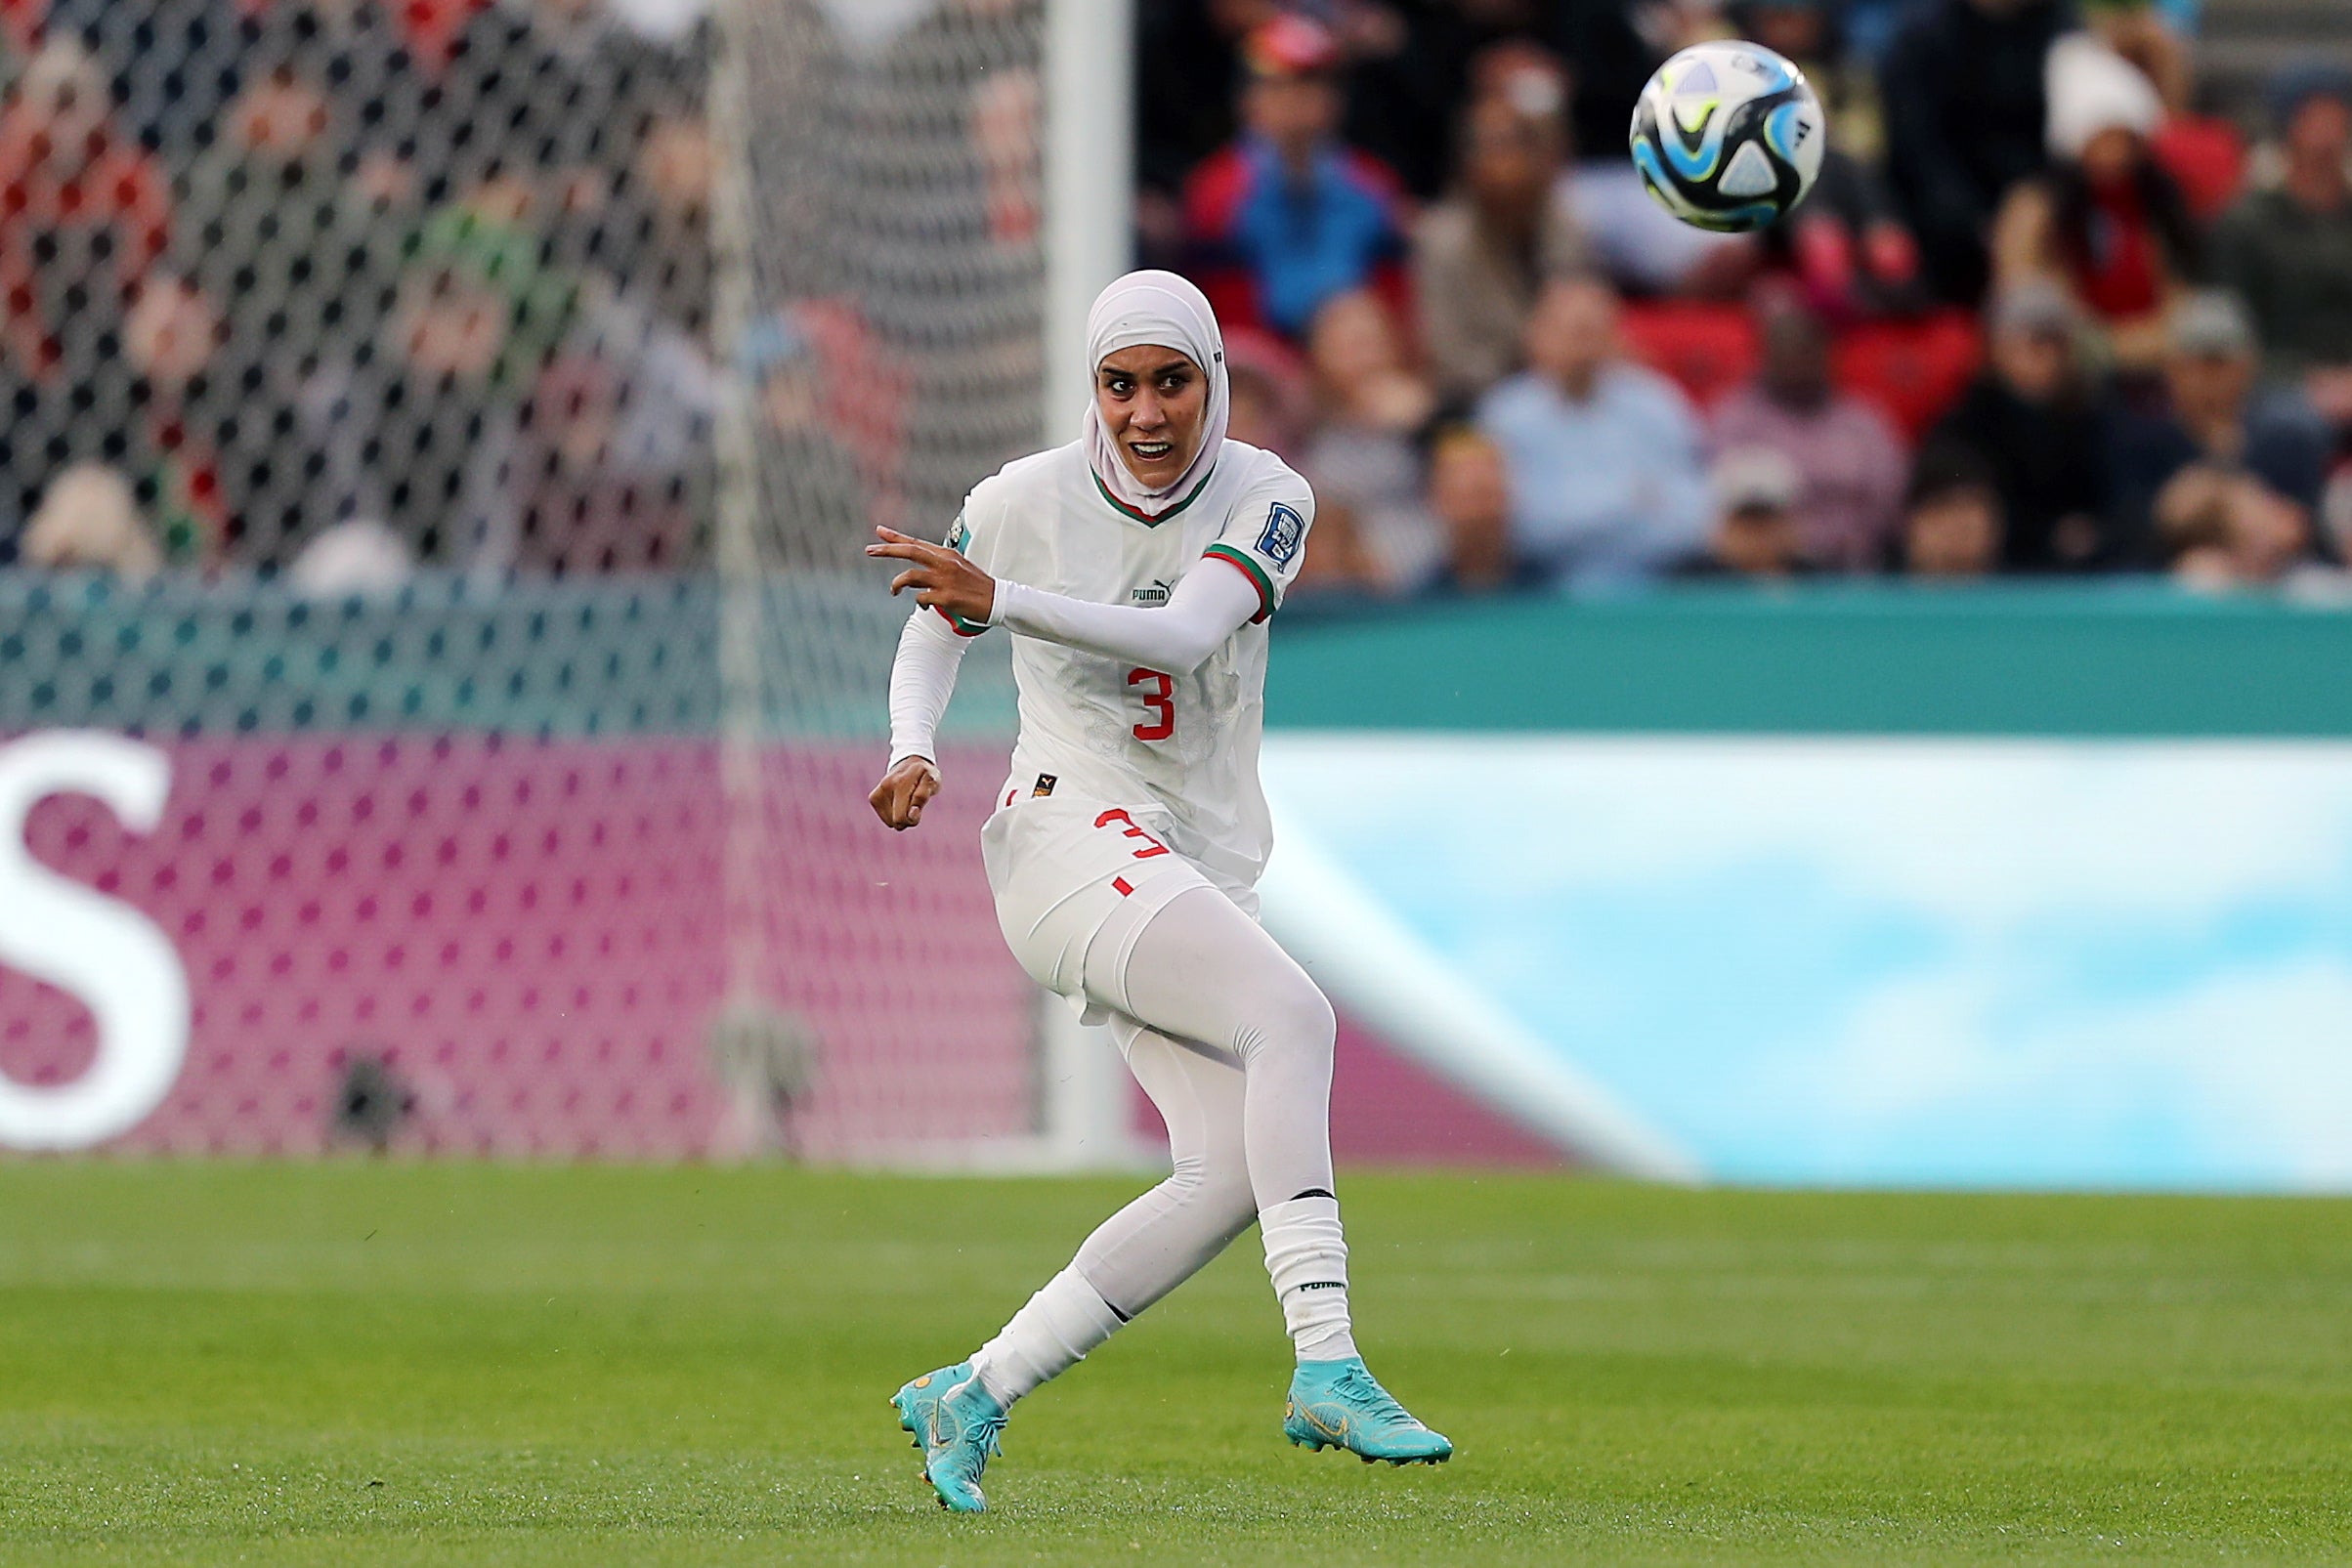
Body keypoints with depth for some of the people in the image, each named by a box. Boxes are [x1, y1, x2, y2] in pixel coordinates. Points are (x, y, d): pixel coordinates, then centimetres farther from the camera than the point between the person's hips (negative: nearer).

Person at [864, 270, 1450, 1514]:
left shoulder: (1265, 501, -3)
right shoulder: (1025, 503, -4)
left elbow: (1186, 634, -21)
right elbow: (935, 630, 14)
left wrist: (1007, 601, -33)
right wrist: (910, 751, -5)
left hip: (1203, 873, 5)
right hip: (1073, 838, -5)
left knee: (1231, 1173, -10)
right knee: (1293, 1015, -29)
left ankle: (972, 1397, -2)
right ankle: (1325, 1368, -39)